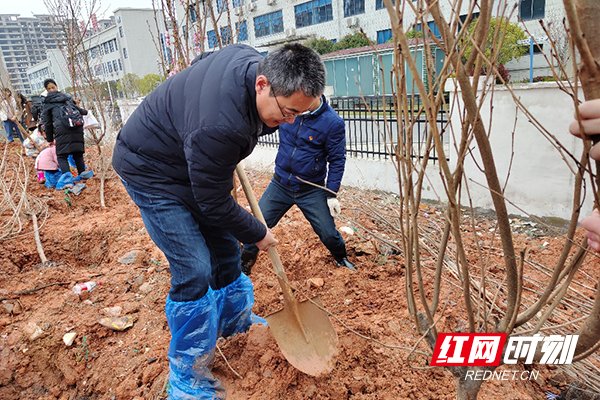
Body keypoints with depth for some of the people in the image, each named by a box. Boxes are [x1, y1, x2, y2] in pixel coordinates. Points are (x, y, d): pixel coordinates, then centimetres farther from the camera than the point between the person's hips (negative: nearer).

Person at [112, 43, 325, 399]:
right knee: (194, 271, -12)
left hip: (195, 164, 9)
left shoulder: (255, 60, -13)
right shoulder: (219, 126, -40)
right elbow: (213, 203, -26)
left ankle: (235, 320, 37)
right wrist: (258, 234, -10)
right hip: (151, 170, -8)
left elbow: (202, 60, 10)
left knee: (225, 247, 12)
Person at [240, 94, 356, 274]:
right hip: (280, 184, 3)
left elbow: (337, 160, -6)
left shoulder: (333, 122, -14)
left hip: (311, 190, -2)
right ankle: (245, 263, 26)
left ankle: (340, 258, 38)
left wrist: (332, 194, -9)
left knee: (328, 234, 4)